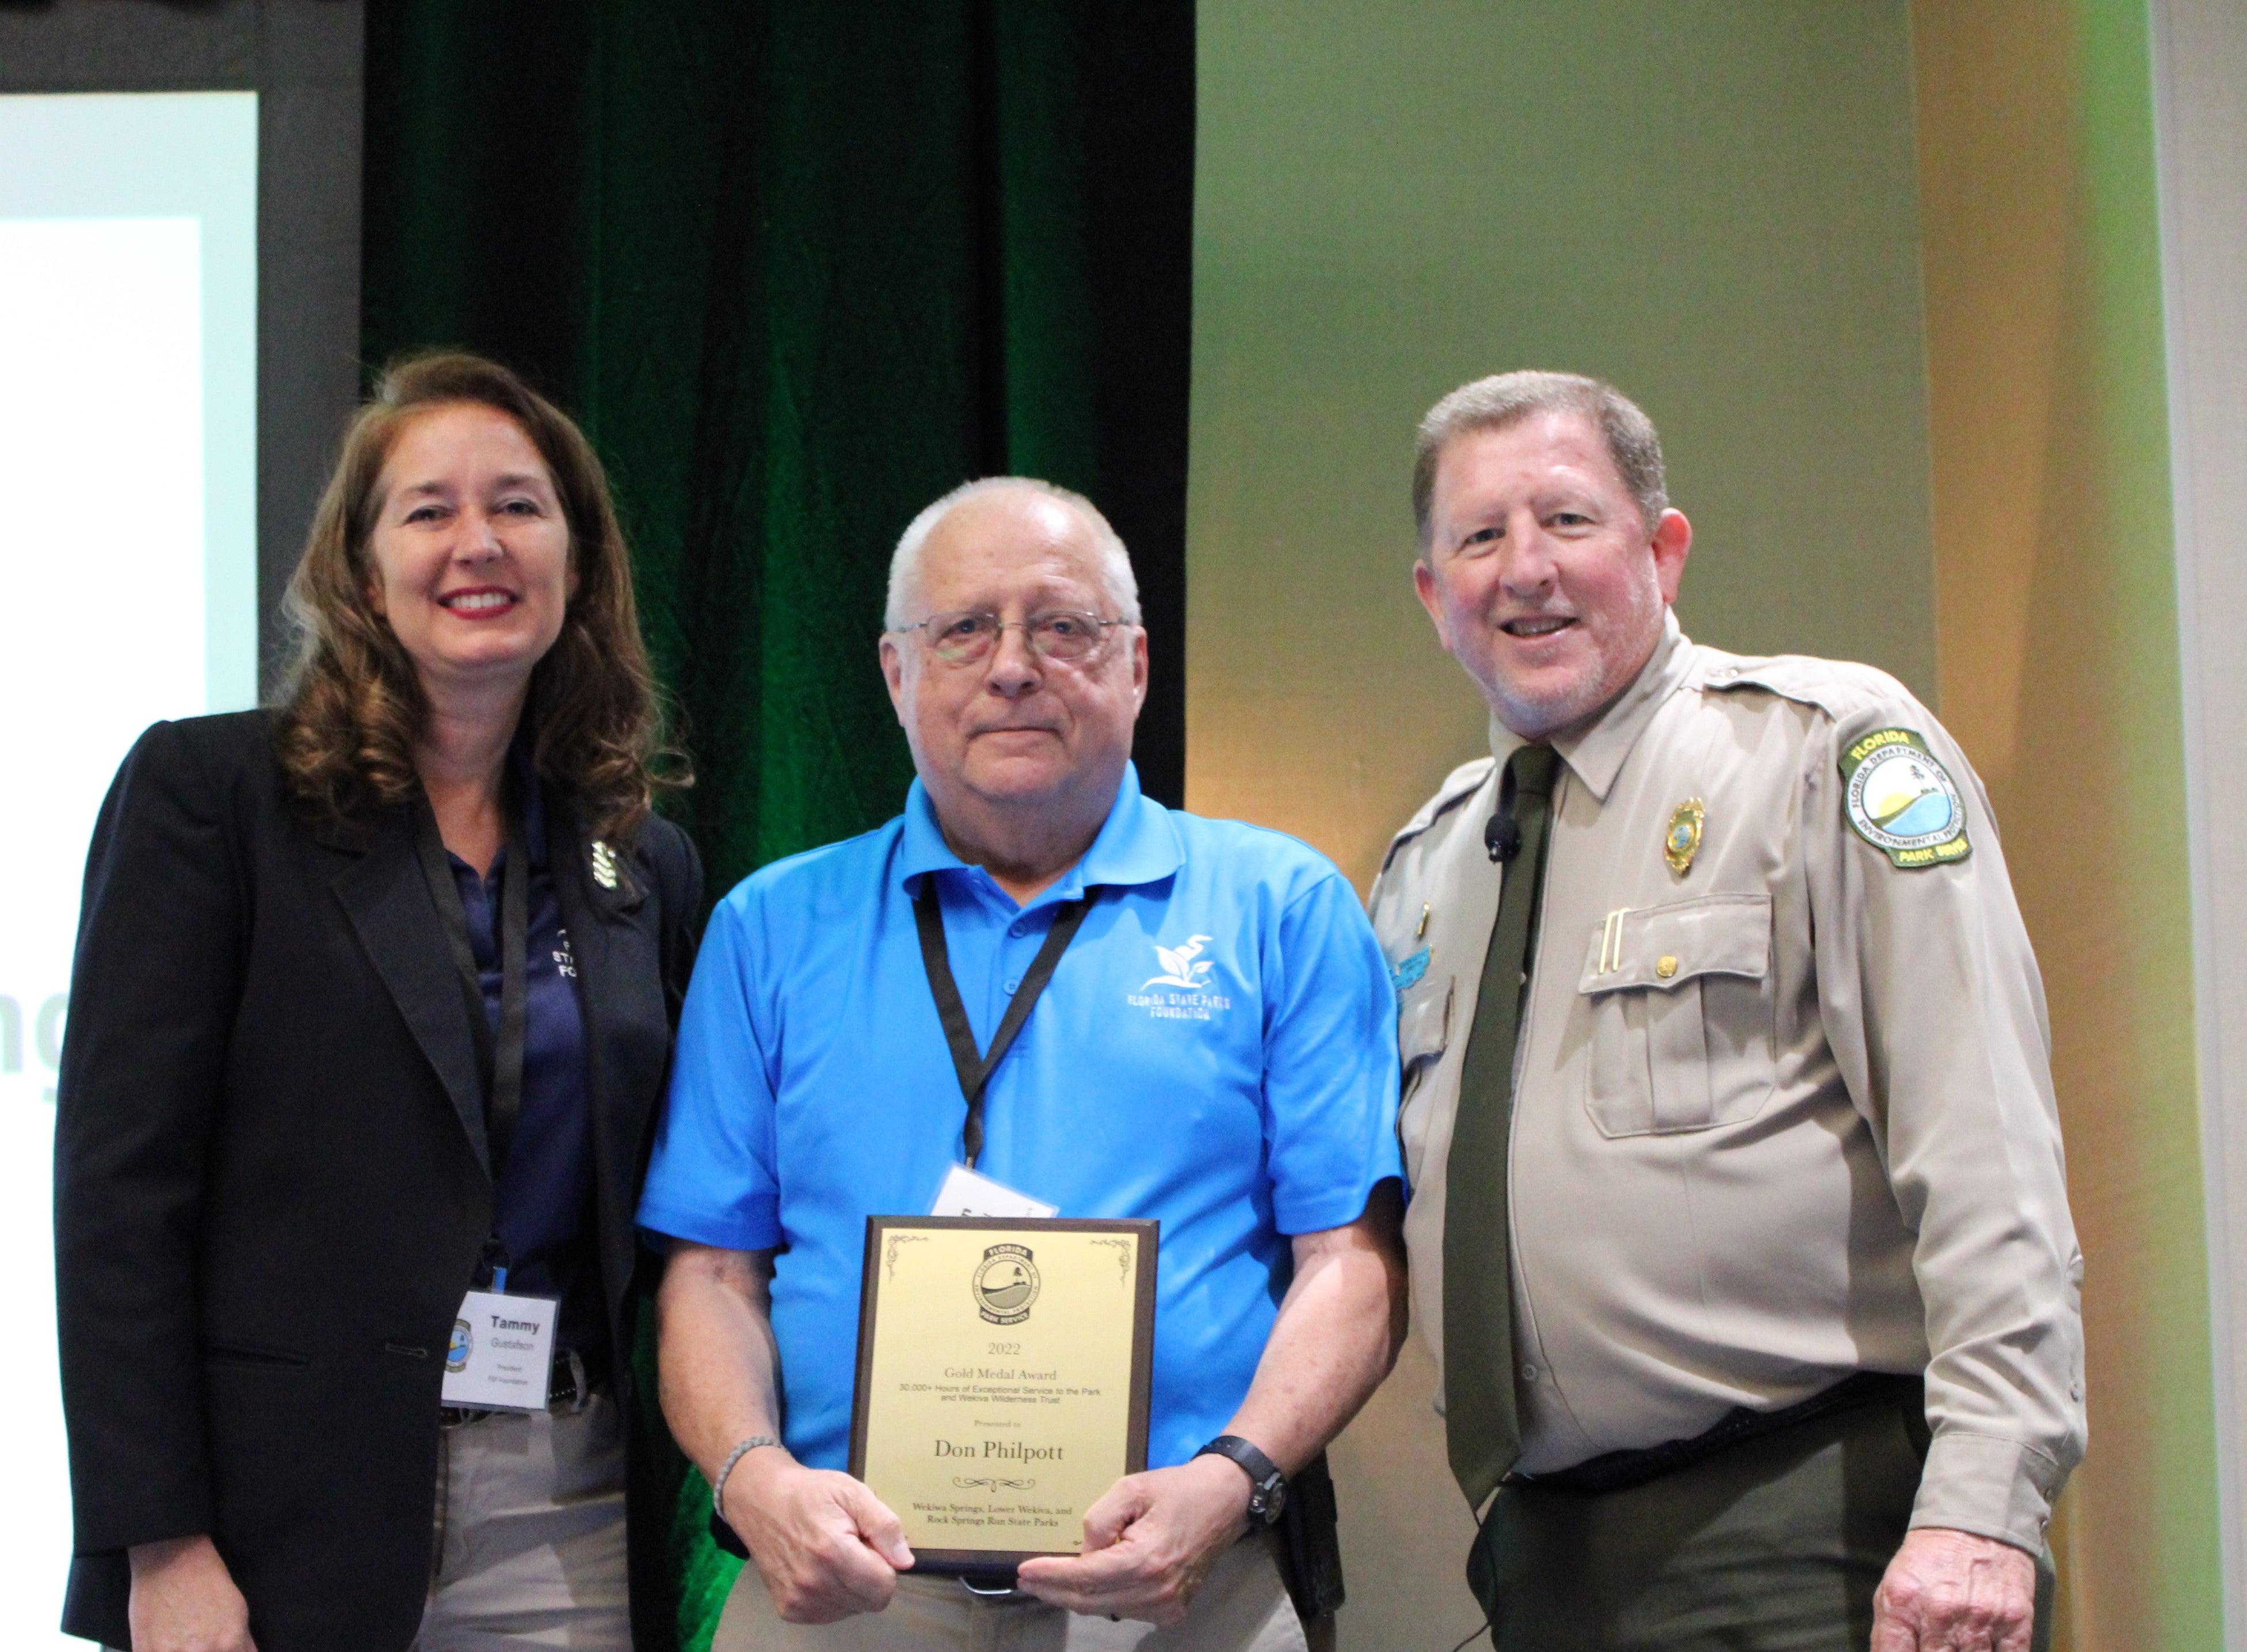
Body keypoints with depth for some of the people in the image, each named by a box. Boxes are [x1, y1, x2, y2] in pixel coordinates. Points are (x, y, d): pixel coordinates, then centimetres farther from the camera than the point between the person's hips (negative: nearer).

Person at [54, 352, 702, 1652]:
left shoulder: (649, 864, 11)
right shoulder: (206, 790, -2)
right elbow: (119, 1189, -8)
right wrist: (162, 1545, -14)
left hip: (568, 1531, 4)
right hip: (287, 1525, -3)